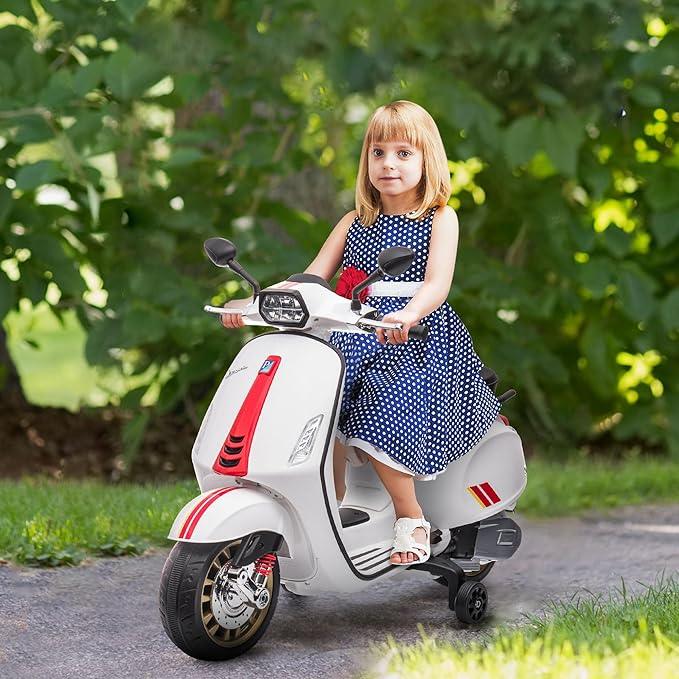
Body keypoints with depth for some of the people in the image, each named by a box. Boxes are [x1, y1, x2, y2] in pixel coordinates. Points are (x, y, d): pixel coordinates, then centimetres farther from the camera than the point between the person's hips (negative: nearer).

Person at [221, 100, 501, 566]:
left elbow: (438, 282, -13)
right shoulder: (356, 223, 17)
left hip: (418, 339, -5)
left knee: (377, 422, -26)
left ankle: (411, 517, -7)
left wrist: (408, 315, -35)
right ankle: (336, 504, -4)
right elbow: (311, 279, 13)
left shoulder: (440, 218, 4)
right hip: (357, 338, 5)